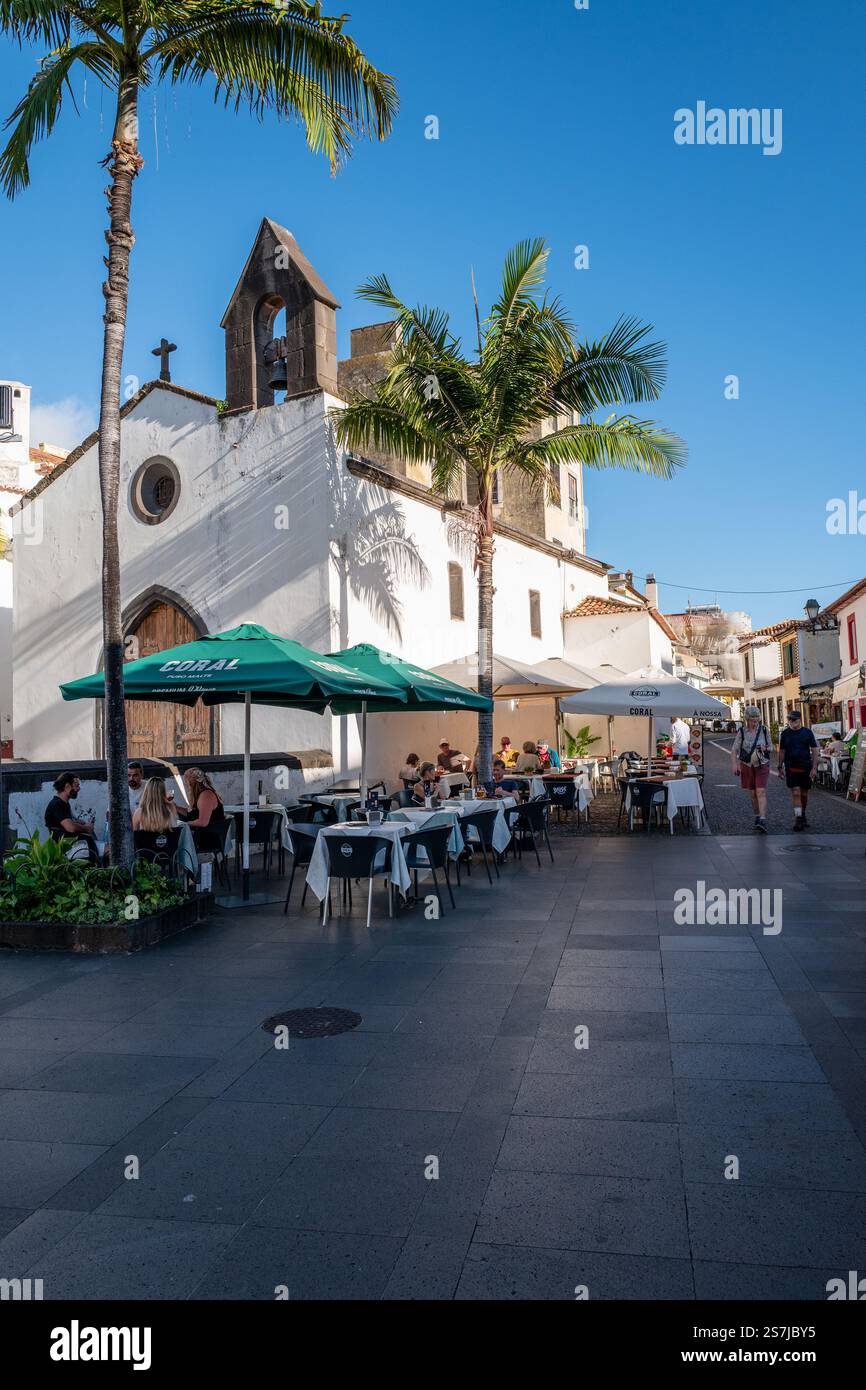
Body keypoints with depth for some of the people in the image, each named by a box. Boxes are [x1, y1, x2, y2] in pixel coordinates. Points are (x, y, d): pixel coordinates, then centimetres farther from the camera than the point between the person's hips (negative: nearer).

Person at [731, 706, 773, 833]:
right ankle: (757, 817, 25)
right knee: (753, 794, 9)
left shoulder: (764, 730, 0)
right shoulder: (742, 732, -1)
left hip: (762, 765, -1)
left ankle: (762, 821, -21)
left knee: (761, 792, -14)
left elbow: (771, 747, 10)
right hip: (747, 765, 2)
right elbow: (734, 749, -2)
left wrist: (766, 749, -14)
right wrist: (734, 764, -15)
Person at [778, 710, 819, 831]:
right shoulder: (785, 734, 5)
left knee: (804, 794, 9)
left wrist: (814, 767, -6)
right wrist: (780, 767, 5)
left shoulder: (807, 732, 2)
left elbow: (814, 750, 2)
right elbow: (782, 751, 10)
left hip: (805, 768, 1)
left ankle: (803, 816, 27)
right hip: (791, 768, 0)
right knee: (795, 793, -11)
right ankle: (798, 818, -11)